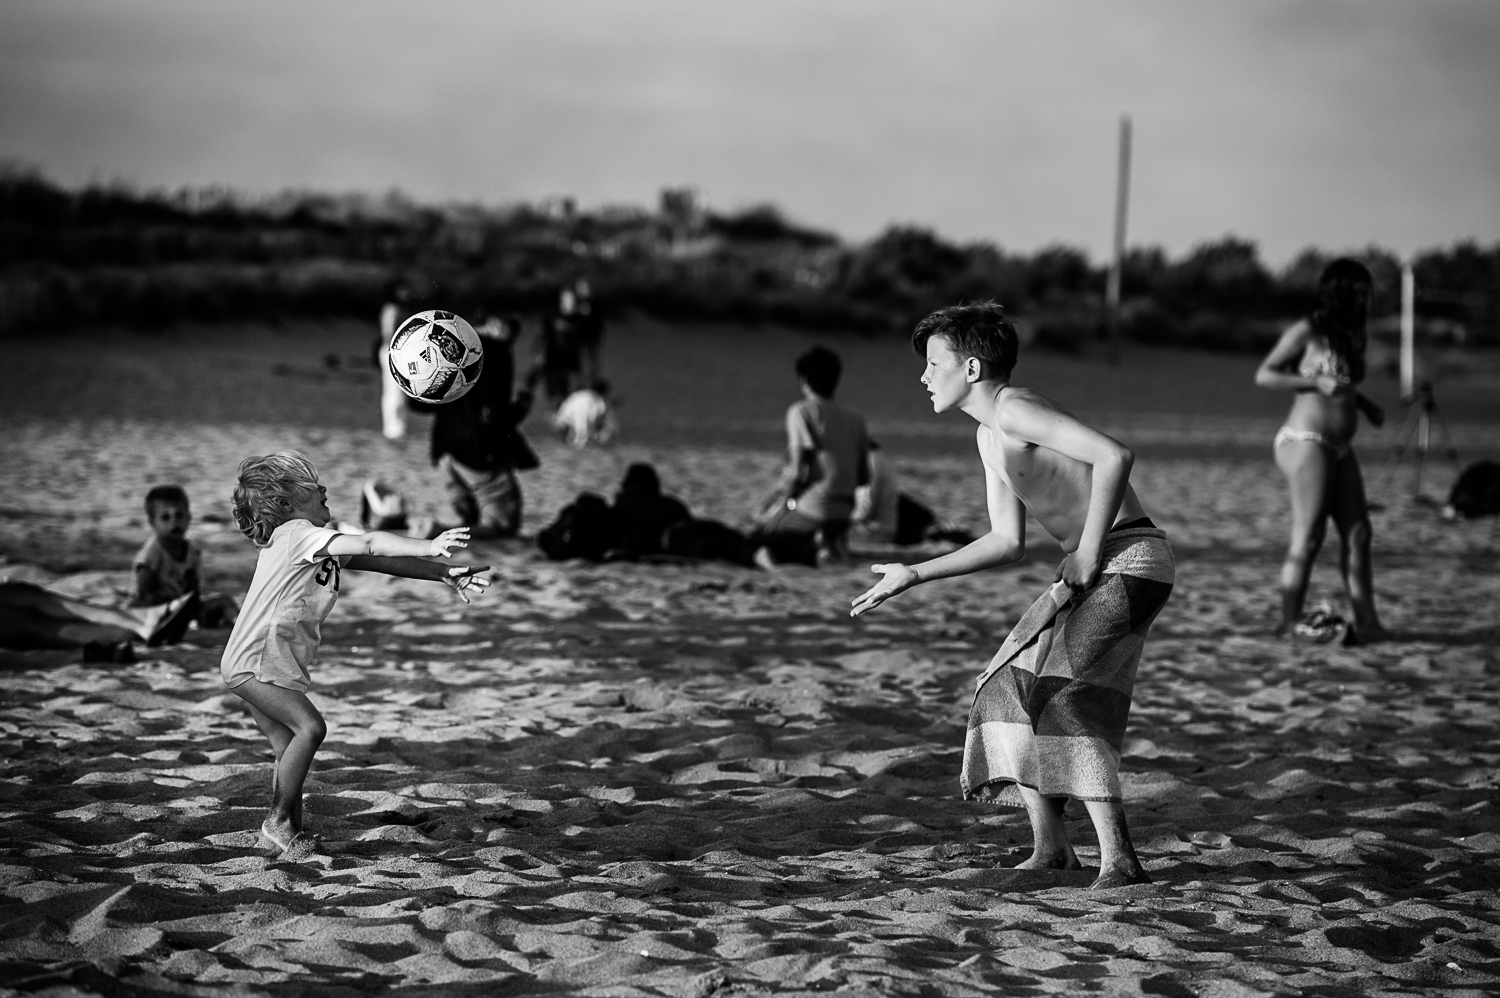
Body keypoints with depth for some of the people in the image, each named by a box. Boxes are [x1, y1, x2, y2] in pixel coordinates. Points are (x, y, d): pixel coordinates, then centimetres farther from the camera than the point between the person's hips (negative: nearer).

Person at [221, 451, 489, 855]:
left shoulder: (321, 544, 13)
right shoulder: (295, 534, -15)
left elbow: (378, 561, 14)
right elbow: (368, 544, -26)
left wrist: (442, 574, 9)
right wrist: (429, 547, -31)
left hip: (277, 665, 10)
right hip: (254, 662, -10)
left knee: (289, 746, 8)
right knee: (309, 727, -19)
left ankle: (289, 836, 12)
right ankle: (278, 821, -11)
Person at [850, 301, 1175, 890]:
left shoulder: (1015, 409, -15)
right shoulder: (989, 436, 17)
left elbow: (1115, 456, -27)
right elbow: (1008, 542, 19)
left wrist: (1088, 552, -21)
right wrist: (914, 575, 16)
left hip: (1131, 557, -11)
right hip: (1093, 570, 11)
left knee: (1064, 692, -22)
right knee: (1012, 686, 11)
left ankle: (1119, 860, -24)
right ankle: (1050, 849, 16)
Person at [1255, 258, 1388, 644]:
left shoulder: (1347, 336, 17)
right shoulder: (1307, 332, -6)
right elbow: (1264, 375, -7)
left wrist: (1364, 404, 12)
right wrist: (1317, 383, -16)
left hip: (1339, 449, 8)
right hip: (1307, 442, -8)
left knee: (1357, 534, 2)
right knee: (1308, 536, -8)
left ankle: (1367, 622, 2)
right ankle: (1290, 621, -2)